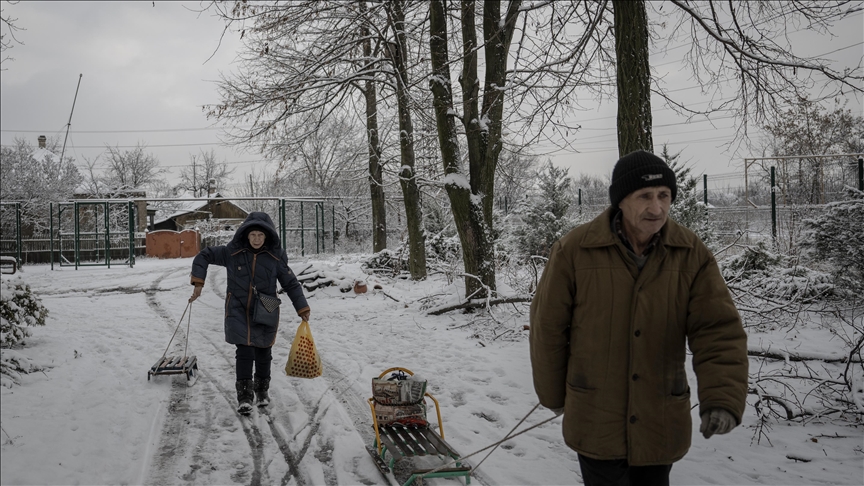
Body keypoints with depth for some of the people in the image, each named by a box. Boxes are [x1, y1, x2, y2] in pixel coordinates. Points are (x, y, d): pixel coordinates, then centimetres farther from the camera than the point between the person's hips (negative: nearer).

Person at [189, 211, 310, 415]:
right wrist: (198, 283, -5)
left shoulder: (275, 257, -7)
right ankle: (244, 396, 3)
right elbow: (203, 256, 3)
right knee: (244, 353, -9)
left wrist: (302, 309, -6)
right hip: (239, 311, -1)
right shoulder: (232, 252, -8)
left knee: (263, 353, 13)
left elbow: (291, 284, -1)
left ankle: (262, 390, 35)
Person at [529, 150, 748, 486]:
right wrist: (553, 394, 4)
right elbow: (549, 329, -5)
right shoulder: (574, 250, -14)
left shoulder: (692, 254, -8)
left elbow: (719, 330, -12)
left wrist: (723, 398, -27)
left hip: (660, 424, 3)